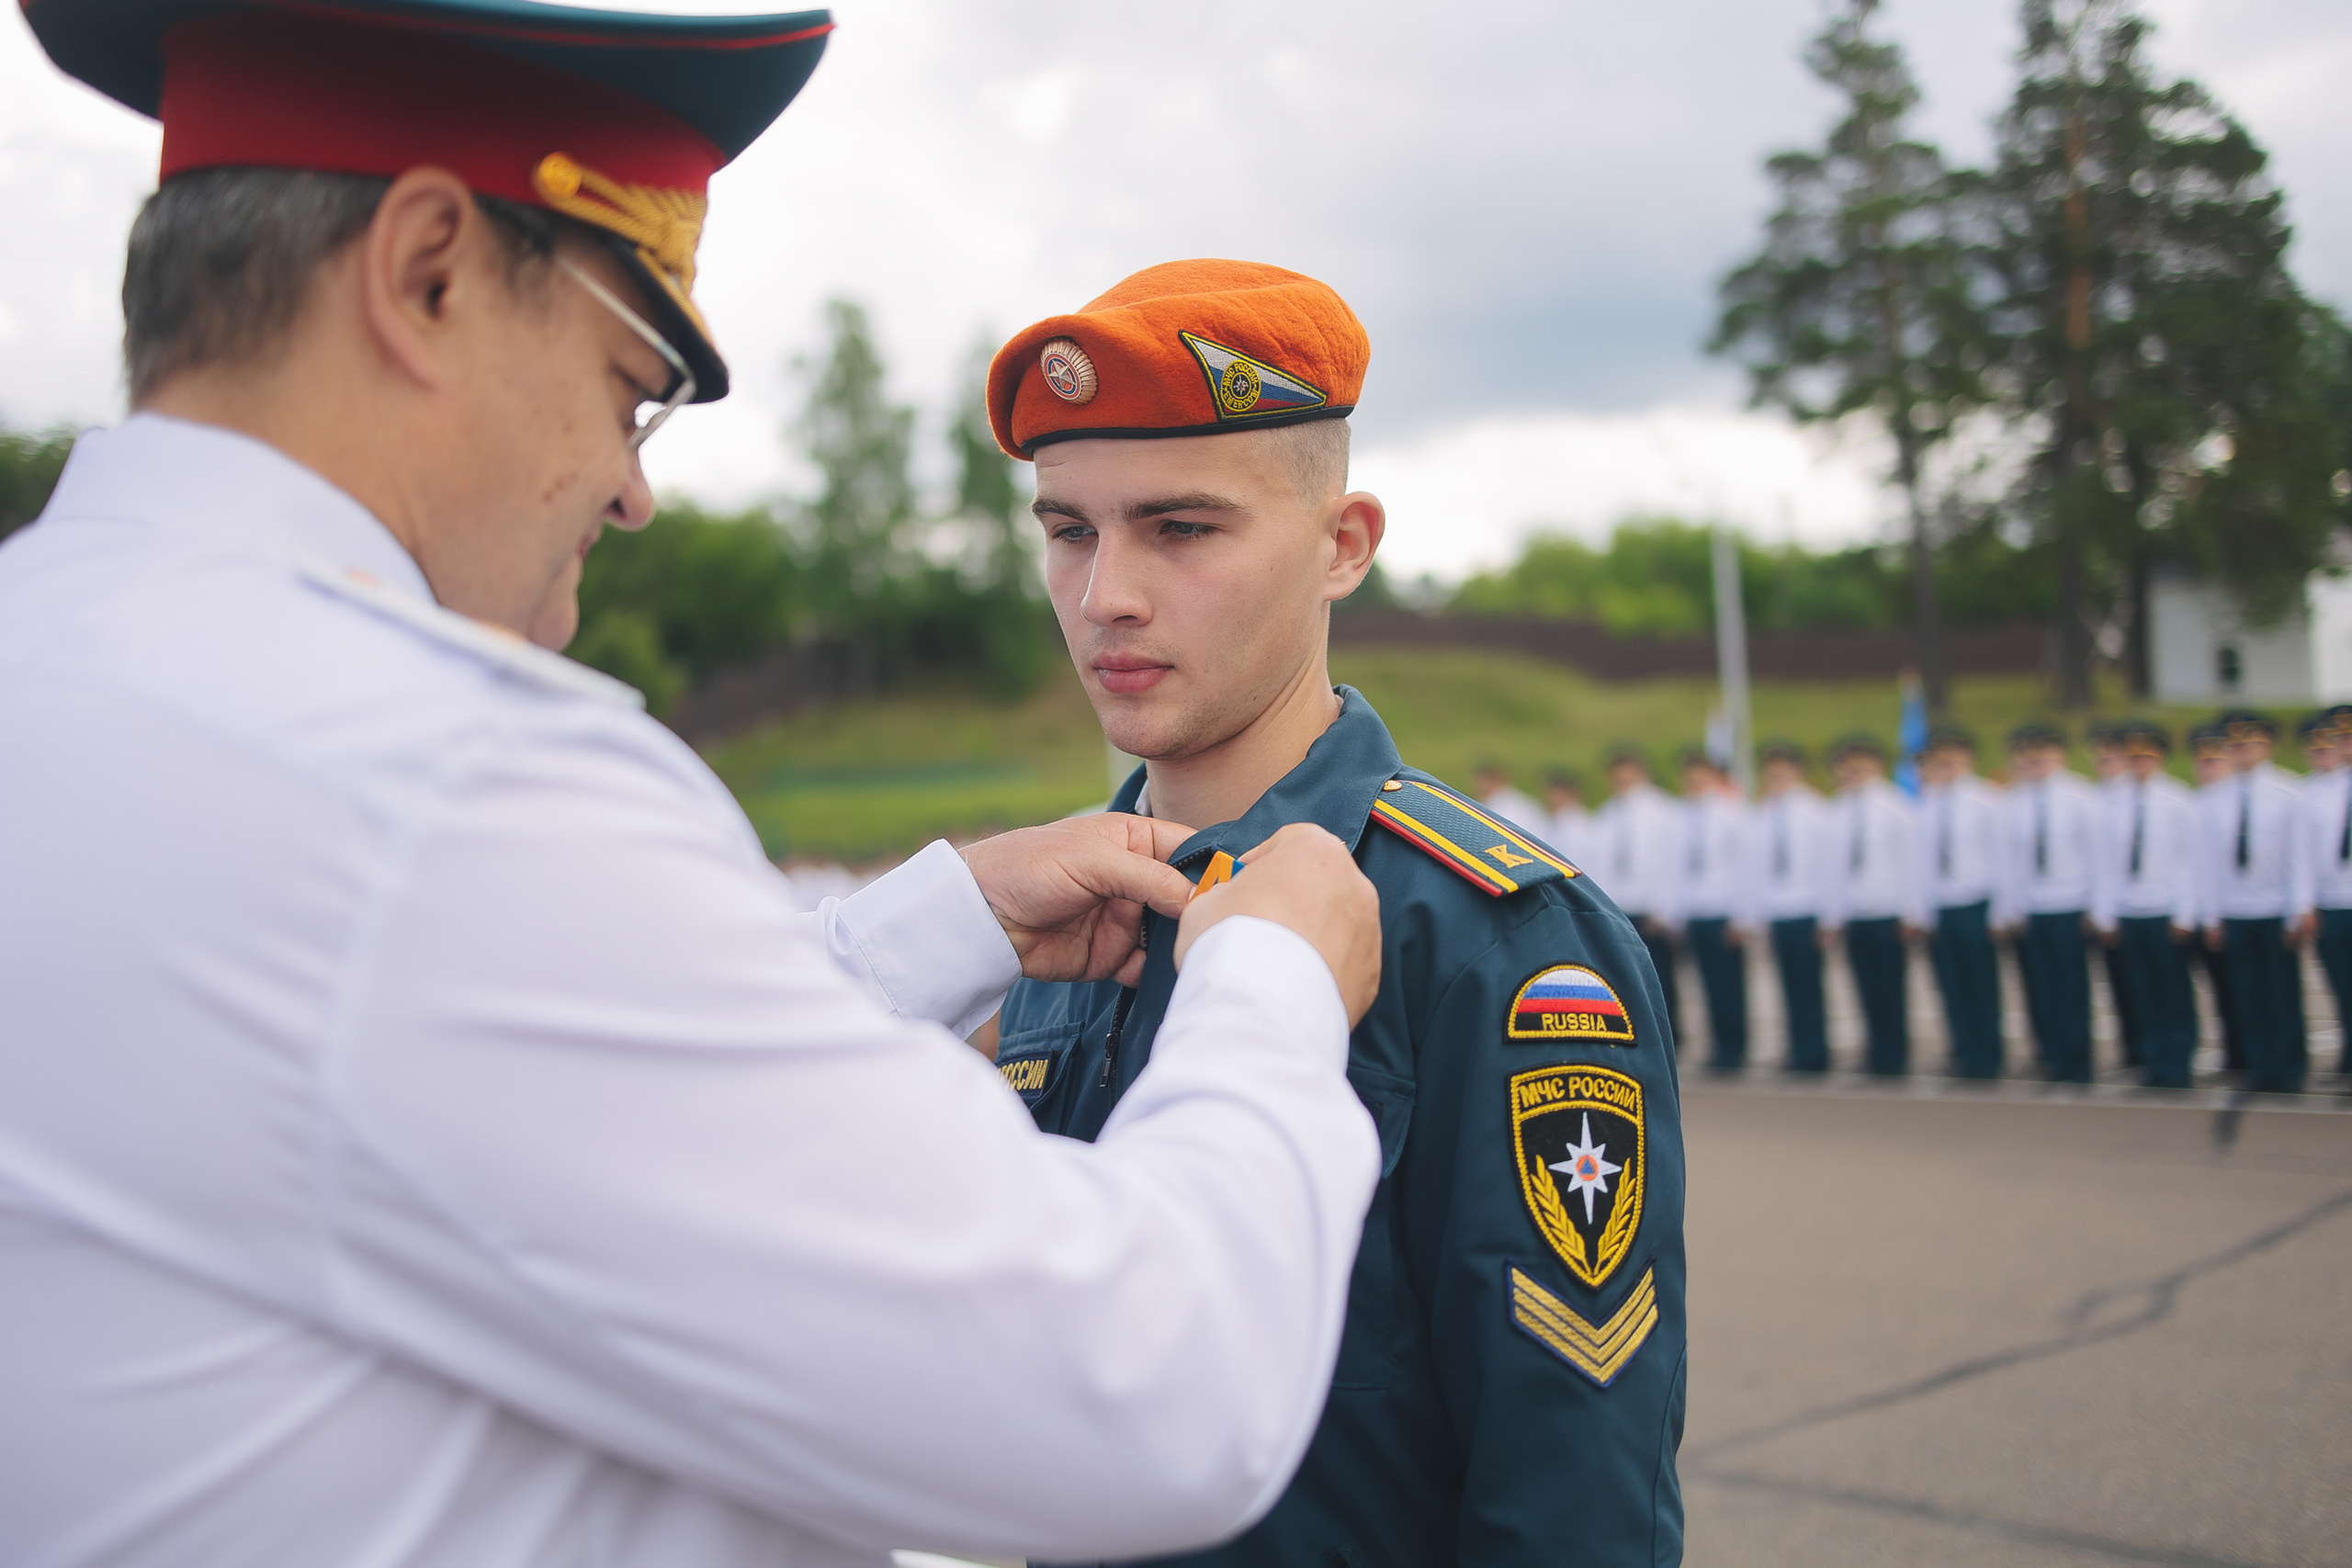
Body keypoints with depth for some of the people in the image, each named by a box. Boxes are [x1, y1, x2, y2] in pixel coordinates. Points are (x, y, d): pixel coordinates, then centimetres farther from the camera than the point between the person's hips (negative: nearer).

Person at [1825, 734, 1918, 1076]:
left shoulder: (1896, 807, 1)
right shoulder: (1841, 813, 12)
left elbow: (1911, 861, 0)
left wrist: (1910, 912, -5)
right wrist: (1835, 914, 10)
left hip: (1889, 914, -4)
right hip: (1854, 916, 4)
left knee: (1890, 990, -4)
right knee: (1868, 992, 3)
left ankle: (1893, 1059, 4)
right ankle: (1876, 1057, 10)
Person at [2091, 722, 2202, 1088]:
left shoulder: (2179, 804, -1)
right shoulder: (2114, 809, 7)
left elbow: (2190, 862, -2)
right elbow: (2106, 865, 10)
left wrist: (2185, 916, -7)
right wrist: (2105, 916, 6)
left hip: (2166, 916, -3)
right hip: (2127, 916, 3)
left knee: (2175, 996, 1)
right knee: (2143, 998, 6)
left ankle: (2176, 1068, 9)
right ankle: (2152, 1064, 14)